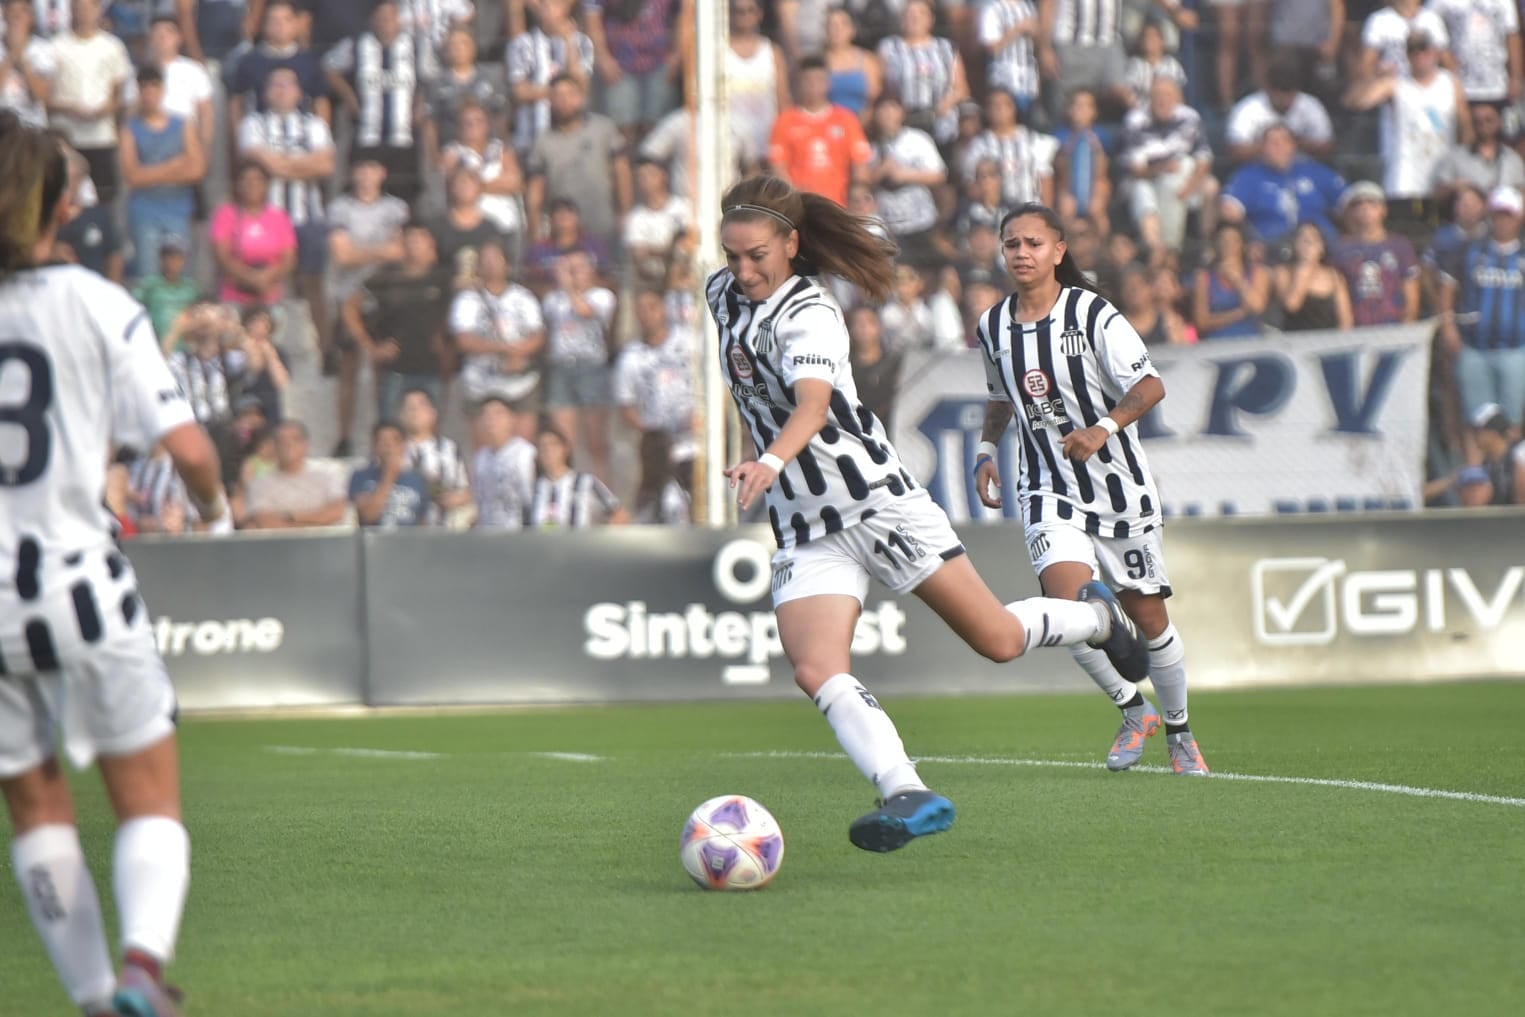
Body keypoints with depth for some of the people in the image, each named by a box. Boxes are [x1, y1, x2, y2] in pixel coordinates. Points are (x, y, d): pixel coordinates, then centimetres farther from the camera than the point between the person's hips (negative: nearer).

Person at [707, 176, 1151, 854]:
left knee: (999, 641, 2)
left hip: (877, 502, -6)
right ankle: (908, 796, -30)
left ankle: (1096, 617, 33)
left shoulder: (807, 315, -18)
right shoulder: (723, 294, 5)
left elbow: (812, 403, -38)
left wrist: (771, 461, -56)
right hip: (806, 534, 6)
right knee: (817, 672, -20)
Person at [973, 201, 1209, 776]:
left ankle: (1178, 731, 27)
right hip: (1050, 491, 3)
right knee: (1067, 603, -19)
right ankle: (1133, 712, 4)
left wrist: (1105, 427, -34)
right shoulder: (994, 326, 4)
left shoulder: (1093, 314, -12)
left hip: (1118, 486, -3)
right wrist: (986, 450, 10)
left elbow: (1150, 386, -19)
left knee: (1146, 614, 5)